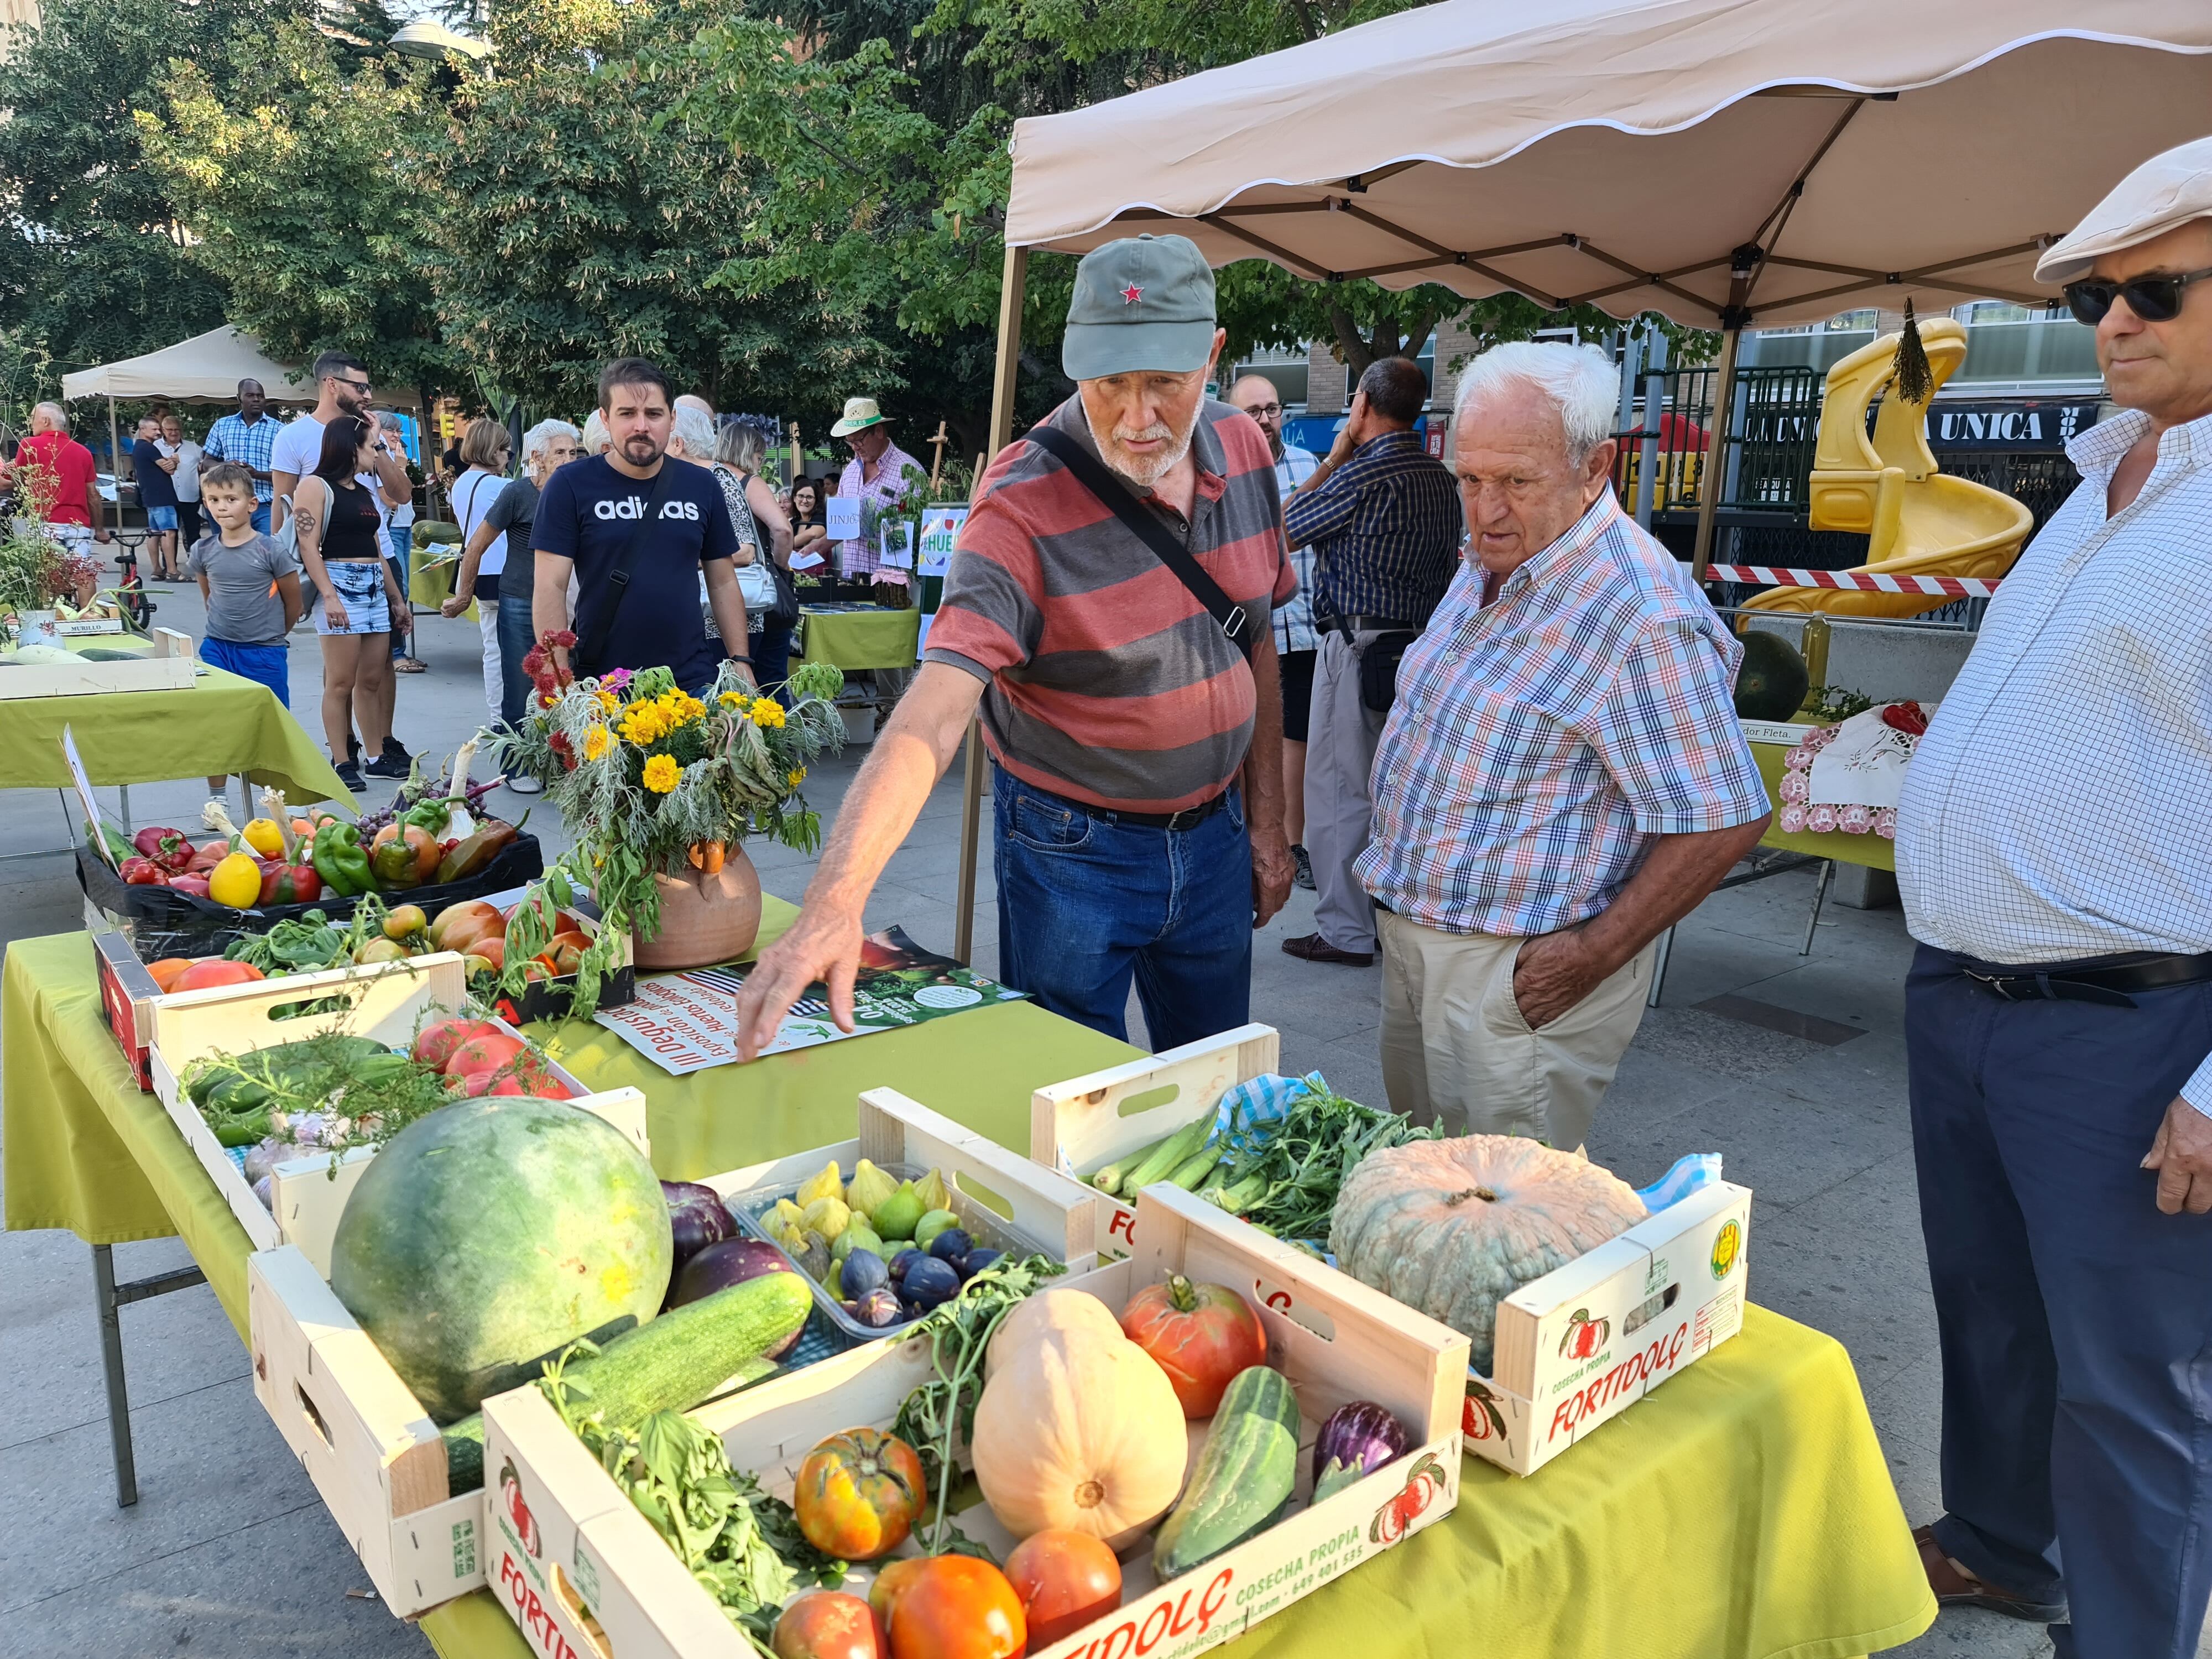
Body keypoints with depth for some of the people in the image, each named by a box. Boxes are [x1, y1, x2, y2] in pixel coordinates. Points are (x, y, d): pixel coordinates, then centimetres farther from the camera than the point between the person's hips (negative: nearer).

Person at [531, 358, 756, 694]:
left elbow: (724, 584, 12)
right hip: (600, 686, -2)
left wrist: (740, 662, 4)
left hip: (693, 679, 2)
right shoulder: (569, 486, -3)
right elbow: (552, 588, -6)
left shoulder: (701, 486, 7)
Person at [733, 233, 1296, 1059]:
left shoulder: (1244, 449, -3)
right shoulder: (1025, 506, -23)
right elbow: (932, 712, -33)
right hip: (1072, 851, -5)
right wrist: (835, 899, -46)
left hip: (1213, 834, 5)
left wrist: (1267, 820, 9)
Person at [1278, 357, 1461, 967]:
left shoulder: (1362, 472, -15)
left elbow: (1285, 529, -4)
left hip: (1358, 645, -8)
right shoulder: (1441, 479, 10)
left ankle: (1345, 931, 4)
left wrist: (1334, 457, 1)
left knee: (1339, 790, -1)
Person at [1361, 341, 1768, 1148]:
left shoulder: (1644, 615, -23)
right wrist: (1396, 855, 13)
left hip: (1521, 973, -9)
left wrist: (1595, 956, -20)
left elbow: (1721, 822, -23)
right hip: (1411, 933, 9)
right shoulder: (1487, 567, 6)